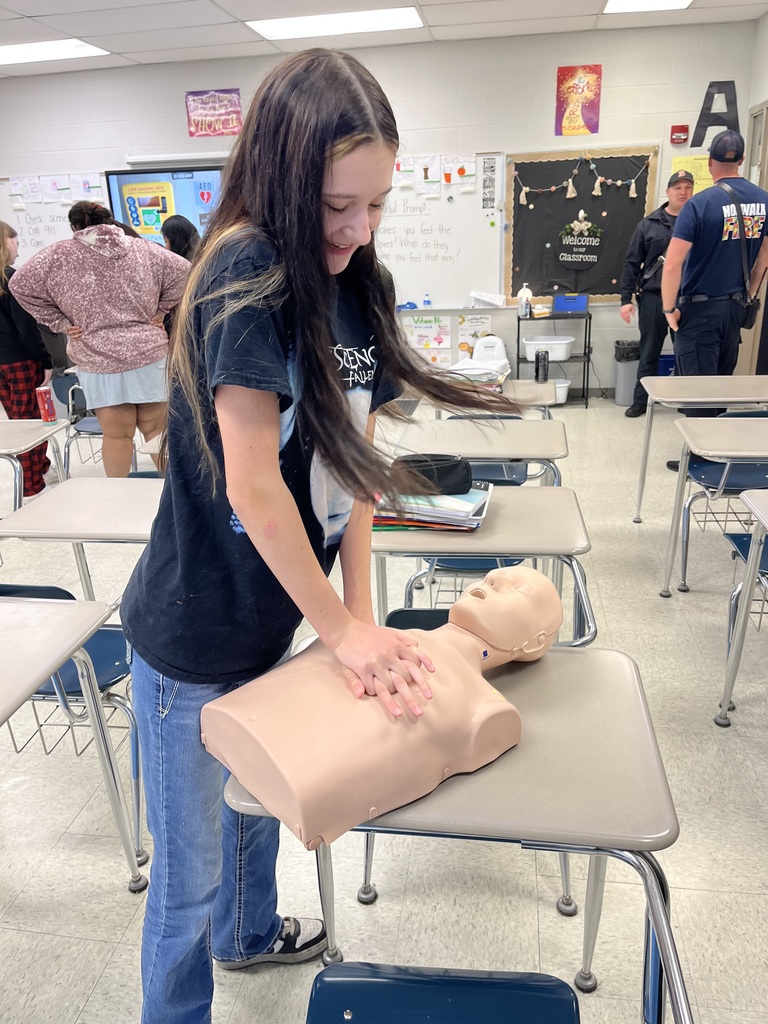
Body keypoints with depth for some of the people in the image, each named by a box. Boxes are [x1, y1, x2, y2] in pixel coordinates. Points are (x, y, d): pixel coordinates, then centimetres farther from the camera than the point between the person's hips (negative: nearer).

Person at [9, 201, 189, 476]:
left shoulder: (59, 255, 2)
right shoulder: (141, 249, 7)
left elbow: (22, 285, 0)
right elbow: (181, 270, 7)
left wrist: (60, 323, 3)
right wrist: (161, 311, 8)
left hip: (99, 359, -2)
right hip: (149, 352, 2)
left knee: (116, 435, 4)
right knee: (156, 430, 9)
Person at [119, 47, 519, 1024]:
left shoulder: (354, 285, 0)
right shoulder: (246, 275, -22)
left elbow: (352, 457, 0)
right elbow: (252, 487, -24)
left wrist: (361, 610, -6)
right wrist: (341, 628, -16)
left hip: (273, 615, 7)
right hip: (192, 638, -7)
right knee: (190, 871, 13)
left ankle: (249, 932, 58)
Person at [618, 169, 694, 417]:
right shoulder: (649, 224, 5)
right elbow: (632, 263, 5)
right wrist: (626, 298, -1)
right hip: (653, 297, 0)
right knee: (649, 353, 8)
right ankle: (641, 401, 18)